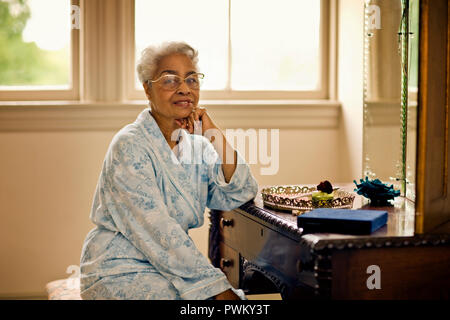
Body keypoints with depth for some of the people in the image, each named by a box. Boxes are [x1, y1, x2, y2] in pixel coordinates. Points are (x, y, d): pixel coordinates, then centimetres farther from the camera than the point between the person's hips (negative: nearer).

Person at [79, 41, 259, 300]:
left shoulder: (196, 144, 9)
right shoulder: (130, 146, -14)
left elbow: (243, 195, 2)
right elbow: (158, 231, -21)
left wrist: (215, 136, -7)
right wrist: (217, 286, -23)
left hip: (172, 267, 7)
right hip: (120, 273, -6)